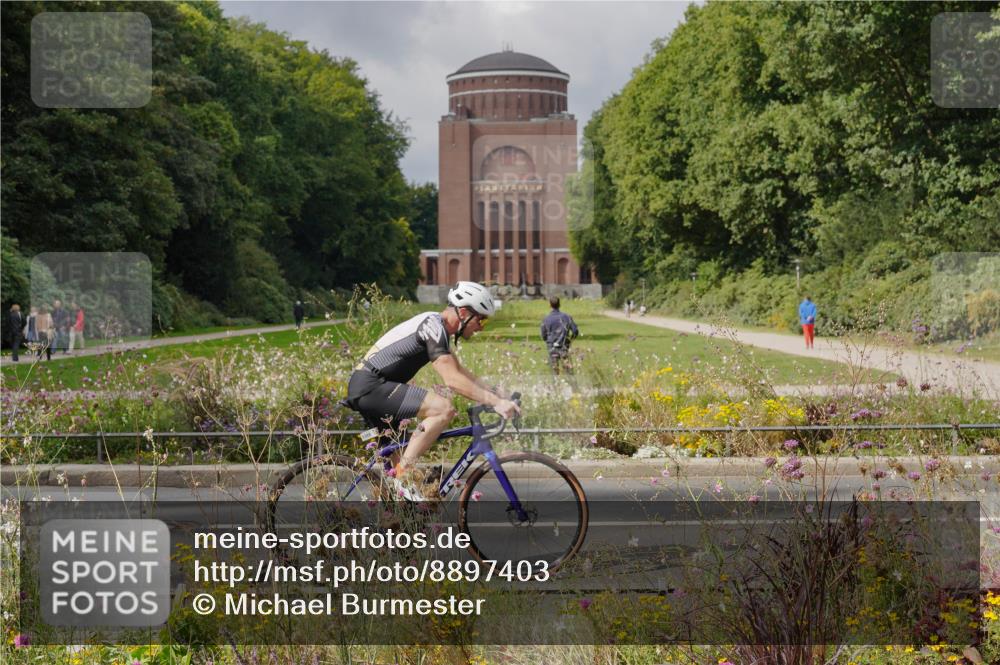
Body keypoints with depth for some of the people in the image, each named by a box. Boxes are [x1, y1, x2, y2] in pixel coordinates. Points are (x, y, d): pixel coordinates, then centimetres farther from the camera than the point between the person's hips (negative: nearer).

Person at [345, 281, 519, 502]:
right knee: (443, 409, -21)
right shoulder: (432, 326, -16)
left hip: (364, 389, 11)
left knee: (399, 457, 18)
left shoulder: (437, 327, 16)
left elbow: (460, 372, 22)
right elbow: (452, 379, -24)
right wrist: (495, 402, -25)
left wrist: (497, 394, 12)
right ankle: (404, 476, -17)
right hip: (371, 386, -11)